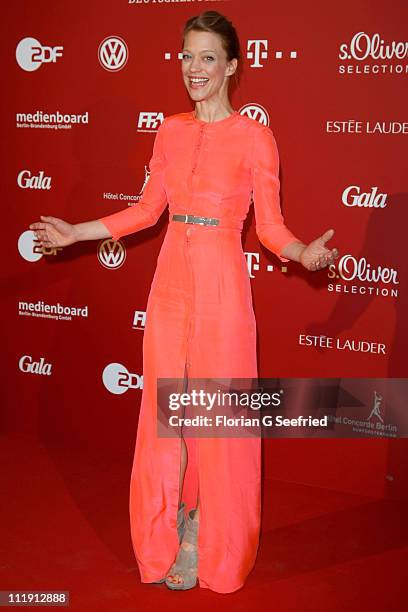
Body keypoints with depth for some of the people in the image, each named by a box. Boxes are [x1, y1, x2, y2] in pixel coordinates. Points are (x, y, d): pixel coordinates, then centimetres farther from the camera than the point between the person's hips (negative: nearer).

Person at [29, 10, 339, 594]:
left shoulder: (254, 136, -5)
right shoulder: (170, 130, 8)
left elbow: (271, 226, -4)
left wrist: (304, 253, -25)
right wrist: (76, 232, 14)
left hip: (222, 288, -4)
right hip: (171, 284, 5)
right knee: (164, 410, 10)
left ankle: (210, 544, 25)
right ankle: (168, 538, 30)